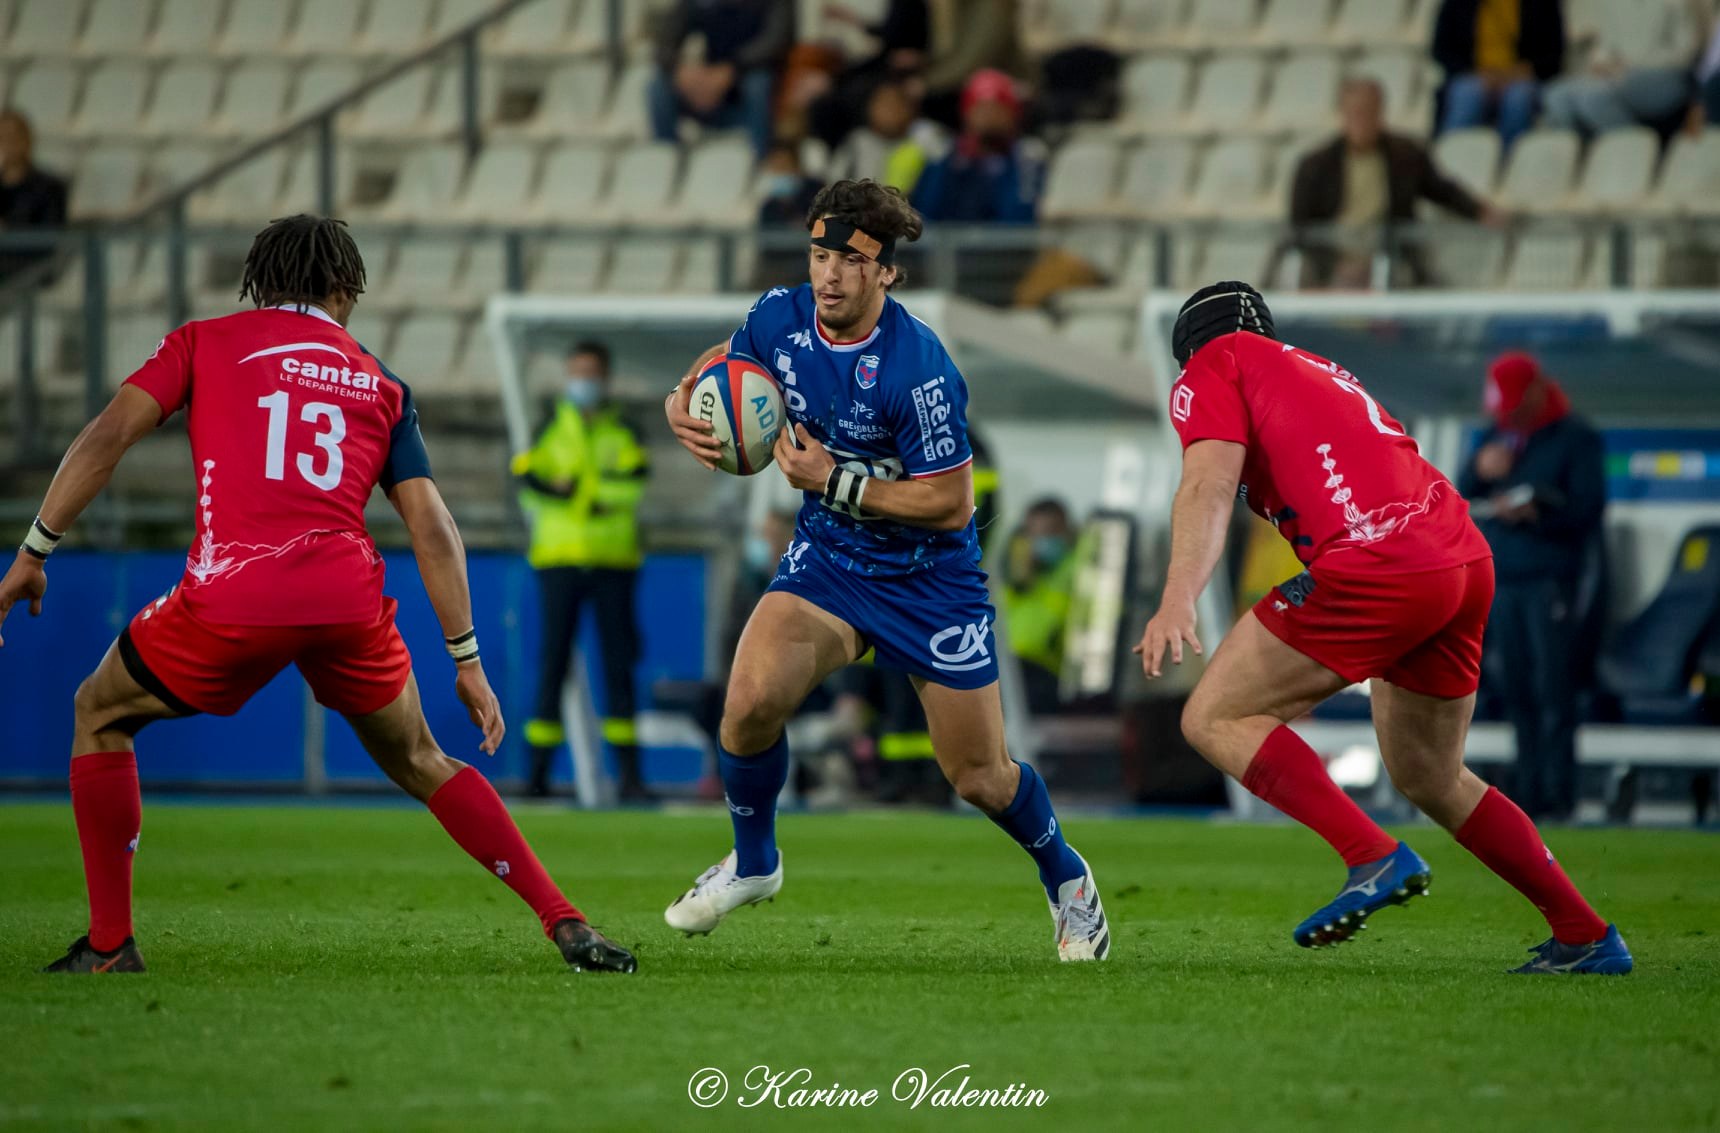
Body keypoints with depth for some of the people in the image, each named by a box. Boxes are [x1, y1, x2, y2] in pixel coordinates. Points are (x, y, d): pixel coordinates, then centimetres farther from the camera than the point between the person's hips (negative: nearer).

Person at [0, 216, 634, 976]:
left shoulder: (204, 342, 16)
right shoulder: (379, 383, 21)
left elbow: (107, 436, 3)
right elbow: (434, 530, 14)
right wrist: (467, 662, 16)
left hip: (229, 596, -2)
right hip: (347, 599, 2)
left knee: (100, 716, 23)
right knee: (420, 764, 24)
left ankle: (110, 943, 16)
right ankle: (565, 924, 14)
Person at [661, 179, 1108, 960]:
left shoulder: (919, 370, -28)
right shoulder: (779, 318, -10)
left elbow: (950, 504, -22)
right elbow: (725, 361, 14)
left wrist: (833, 480, -25)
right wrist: (682, 402, -8)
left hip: (930, 578, -4)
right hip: (827, 559, 4)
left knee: (979, 777, 4)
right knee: (751, 699, -22)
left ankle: (1065, 879, 36)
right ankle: (751, 863, 5)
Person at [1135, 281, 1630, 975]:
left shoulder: (1212, 367, 12)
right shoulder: (1318, 371, 34)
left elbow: (1210, 483, -6)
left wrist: (1178, 599, -19)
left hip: (1377, 565, -8)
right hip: (1468, 558, 8)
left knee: (1215, 720, -1)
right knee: (1431, 780, 23)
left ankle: (1377, 859, -15)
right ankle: (1586, 937, 23)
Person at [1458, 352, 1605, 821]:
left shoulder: (1576, 439, 0)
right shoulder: (1495, 438, 18)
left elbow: (1587, 506, -7)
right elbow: (1460, 499, 16)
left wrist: (1537, 514, -22)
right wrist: (1480, 470, -5)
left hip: (1550, 579, -6)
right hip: (1500, 578, 6)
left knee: (1552, 690, -10)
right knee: (1516, 693, 5)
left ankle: (1558, 794, -11)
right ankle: (1528, 794, 8)